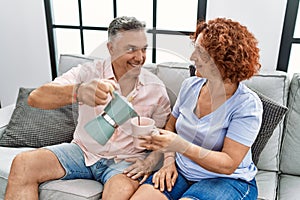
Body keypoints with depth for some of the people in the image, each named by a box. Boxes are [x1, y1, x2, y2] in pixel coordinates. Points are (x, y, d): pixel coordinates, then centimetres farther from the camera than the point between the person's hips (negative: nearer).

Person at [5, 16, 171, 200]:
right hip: (83, 150, 2)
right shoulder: (89, 72, -9)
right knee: (22, 164, -16)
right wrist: (78, 91, -42)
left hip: (126, 159, -1)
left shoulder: (156, 88, -5)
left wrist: (150, 161, -15)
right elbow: (35, 98, -22)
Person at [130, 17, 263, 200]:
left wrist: (181, 146, -31)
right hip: (181, 171, 5)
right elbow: (171, 126, 13)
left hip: (228, 180, -4)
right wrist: (169, 160, -3)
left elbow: (228, 164, -20)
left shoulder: (247, 104, -17)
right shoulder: (190, 85, 0)